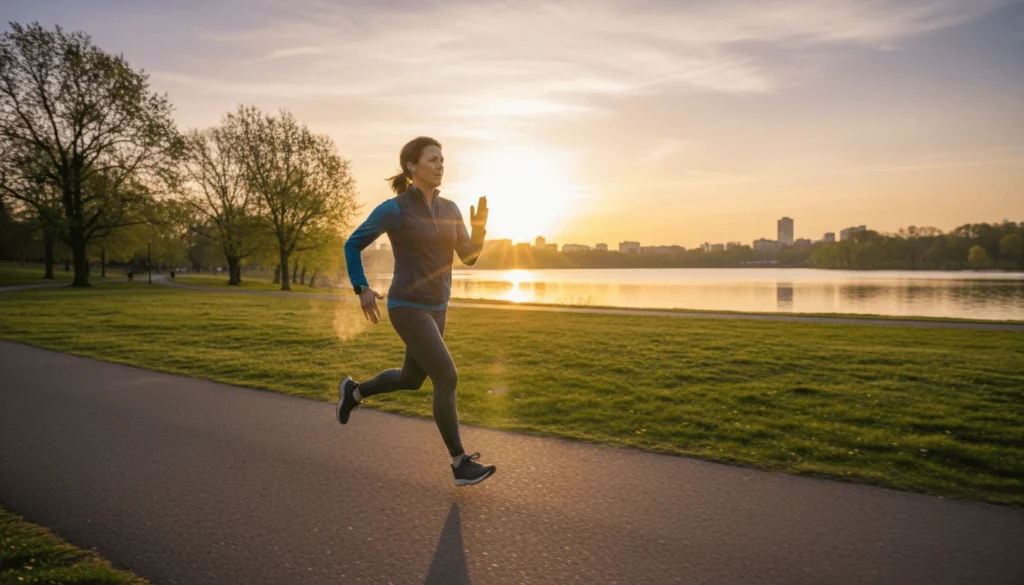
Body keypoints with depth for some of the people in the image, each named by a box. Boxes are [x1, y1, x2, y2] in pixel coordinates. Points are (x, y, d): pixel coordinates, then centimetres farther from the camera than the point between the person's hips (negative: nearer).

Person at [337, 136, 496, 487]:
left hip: (434, 308, 8)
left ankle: (354, 391, 47)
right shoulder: (393, 209, -13)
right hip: (408, 309, -8)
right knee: (448, 379, -14)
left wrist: (479, 228, -14)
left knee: (411, 380, 21)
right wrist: (362, 290, -7)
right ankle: (461, 464, -3)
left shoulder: (449, 209, 6)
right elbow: (353, 244, -1)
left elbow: (469, 258, 5)